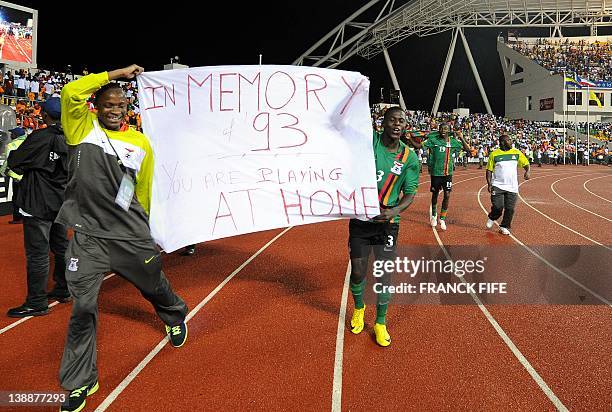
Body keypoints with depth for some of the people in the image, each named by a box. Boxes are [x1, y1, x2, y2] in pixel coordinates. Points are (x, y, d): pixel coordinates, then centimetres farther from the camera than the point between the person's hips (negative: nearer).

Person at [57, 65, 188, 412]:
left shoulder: (141, 142, 5)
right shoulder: (83, 128, 3)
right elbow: (71, 92, -14)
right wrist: (117, 73, -6)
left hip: (132, 236, 2)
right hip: (88, 236, -1)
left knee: (155, 286, 19)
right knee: (83, 308, -1)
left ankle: (176, 317, 54)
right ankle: (80, 383, 19)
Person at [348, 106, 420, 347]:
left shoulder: (409, 157, -3)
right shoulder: (369, 140, -5)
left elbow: (410, 193, -2)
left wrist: (395, 210, -20)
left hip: (387, 222, 1)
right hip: (359, 219, 0)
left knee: (383, 275, 3)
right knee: (357, 271, 9)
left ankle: (380, 323, 25)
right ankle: (359, 309, 40)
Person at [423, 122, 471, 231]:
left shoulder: (453, 141, 1)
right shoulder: (433, 140, -5)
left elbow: (468, 149, 2)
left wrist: (461, 138, -6)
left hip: (448, 173, 1)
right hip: (436, 172, -1)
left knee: (447, 195, -6)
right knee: (435, 194, 12)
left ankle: (442, 219, 7)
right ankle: (433, 215, 36)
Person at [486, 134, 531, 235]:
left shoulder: (517, 153, 6)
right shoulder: (494, 154, -1)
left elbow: (526, 164, 11)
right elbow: (489, 170, 2)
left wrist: (528, 171, -12)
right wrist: (489, 184, -8)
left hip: (512, 187, 3)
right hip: (497, 186, -2)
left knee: (510, 209, 0)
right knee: (498, 207, -9)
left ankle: (504, 227, 18)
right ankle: (491, 218, 23)